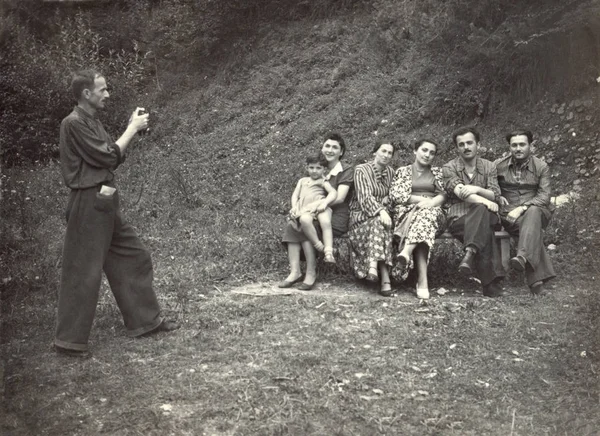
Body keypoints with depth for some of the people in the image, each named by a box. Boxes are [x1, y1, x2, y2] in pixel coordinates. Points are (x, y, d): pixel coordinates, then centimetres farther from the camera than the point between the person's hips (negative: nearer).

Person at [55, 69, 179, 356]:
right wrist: (133, 128, -7)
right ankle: (69, 339, 8)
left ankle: (145, 319, 26)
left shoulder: (92, 121, 14)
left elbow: (114, 158, 13)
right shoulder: (73, 123, -14)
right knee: (84, 272, -3)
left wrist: (133, 128, 5)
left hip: (106, 202, 10)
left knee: (133, 257, 14)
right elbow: (109, 157, -17)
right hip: (88, 203, -10)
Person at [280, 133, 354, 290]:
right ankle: (295, 271, -26)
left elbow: (339, 198, -13)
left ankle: (311, 273, -20)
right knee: (291, 225, -22)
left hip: (336, 218, -5)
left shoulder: (346, 171, 0)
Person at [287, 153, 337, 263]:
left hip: (320, 205, -2)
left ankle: (329, 253, -38)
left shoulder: (323, 181, 20)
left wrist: (325, 202, -16)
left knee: (326, 222, -34)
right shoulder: (302, 181, 33)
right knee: (304, 220, -36)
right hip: (305, 208, 2)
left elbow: (333, 193, 3)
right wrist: (294, 207, 3)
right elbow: (295, 195, 24)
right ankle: (319, 246, -29)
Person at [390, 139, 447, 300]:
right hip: (407, 212, -1)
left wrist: (430, 203, -15)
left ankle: (406, 252, -59)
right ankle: (422, 279, -50)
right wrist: (420, 199, -9)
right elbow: (395, 195, 4)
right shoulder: (403, 171, 18)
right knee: (422, 215, -37)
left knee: (426, 213, -37)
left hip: (433, 211, 1)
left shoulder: (437, 172, 23)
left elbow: (443, 195, 8)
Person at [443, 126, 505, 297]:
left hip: (485, 217, 2)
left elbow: (495, 196, 2)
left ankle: (470, 253, -54)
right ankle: (492, 284, -45)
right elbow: (460, 192, -13)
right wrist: (484, 200, -28)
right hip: (459, 218, -2)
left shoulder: (489, 166, 15)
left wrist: (477, 189, -19)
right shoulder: (449, 168, 7)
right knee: (485, 232, -37)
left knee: (482, 210, -39)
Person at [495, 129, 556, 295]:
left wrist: (522, 208, -20)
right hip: (509, 214, 0)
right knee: (534, 228, -33)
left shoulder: (542, 167, 5)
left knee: (532, 213, -39)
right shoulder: (499, 165, 8)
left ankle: (522, 257, -58)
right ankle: (536, 278, -42)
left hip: (536, 210, 0)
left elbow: (544, 196, -5)